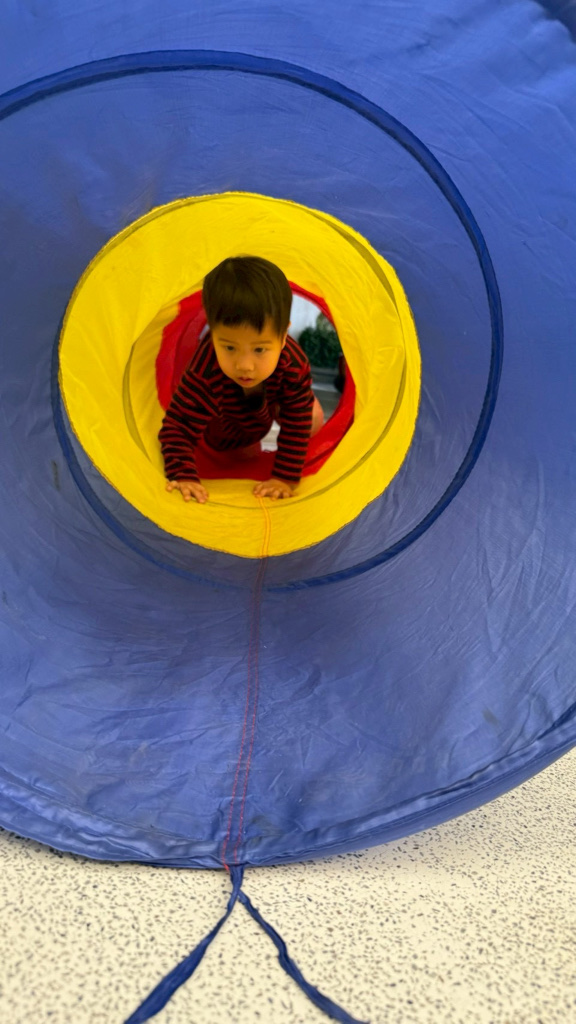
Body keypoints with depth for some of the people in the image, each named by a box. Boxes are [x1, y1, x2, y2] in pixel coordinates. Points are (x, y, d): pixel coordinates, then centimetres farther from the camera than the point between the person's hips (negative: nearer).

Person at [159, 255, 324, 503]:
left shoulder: (295, 365, -42)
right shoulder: (206, 372, -51)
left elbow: (296, 427, -33)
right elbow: (178, 426, -45)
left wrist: (286, 477, -36)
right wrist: (183, 476, -57)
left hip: (273, 400, 2)